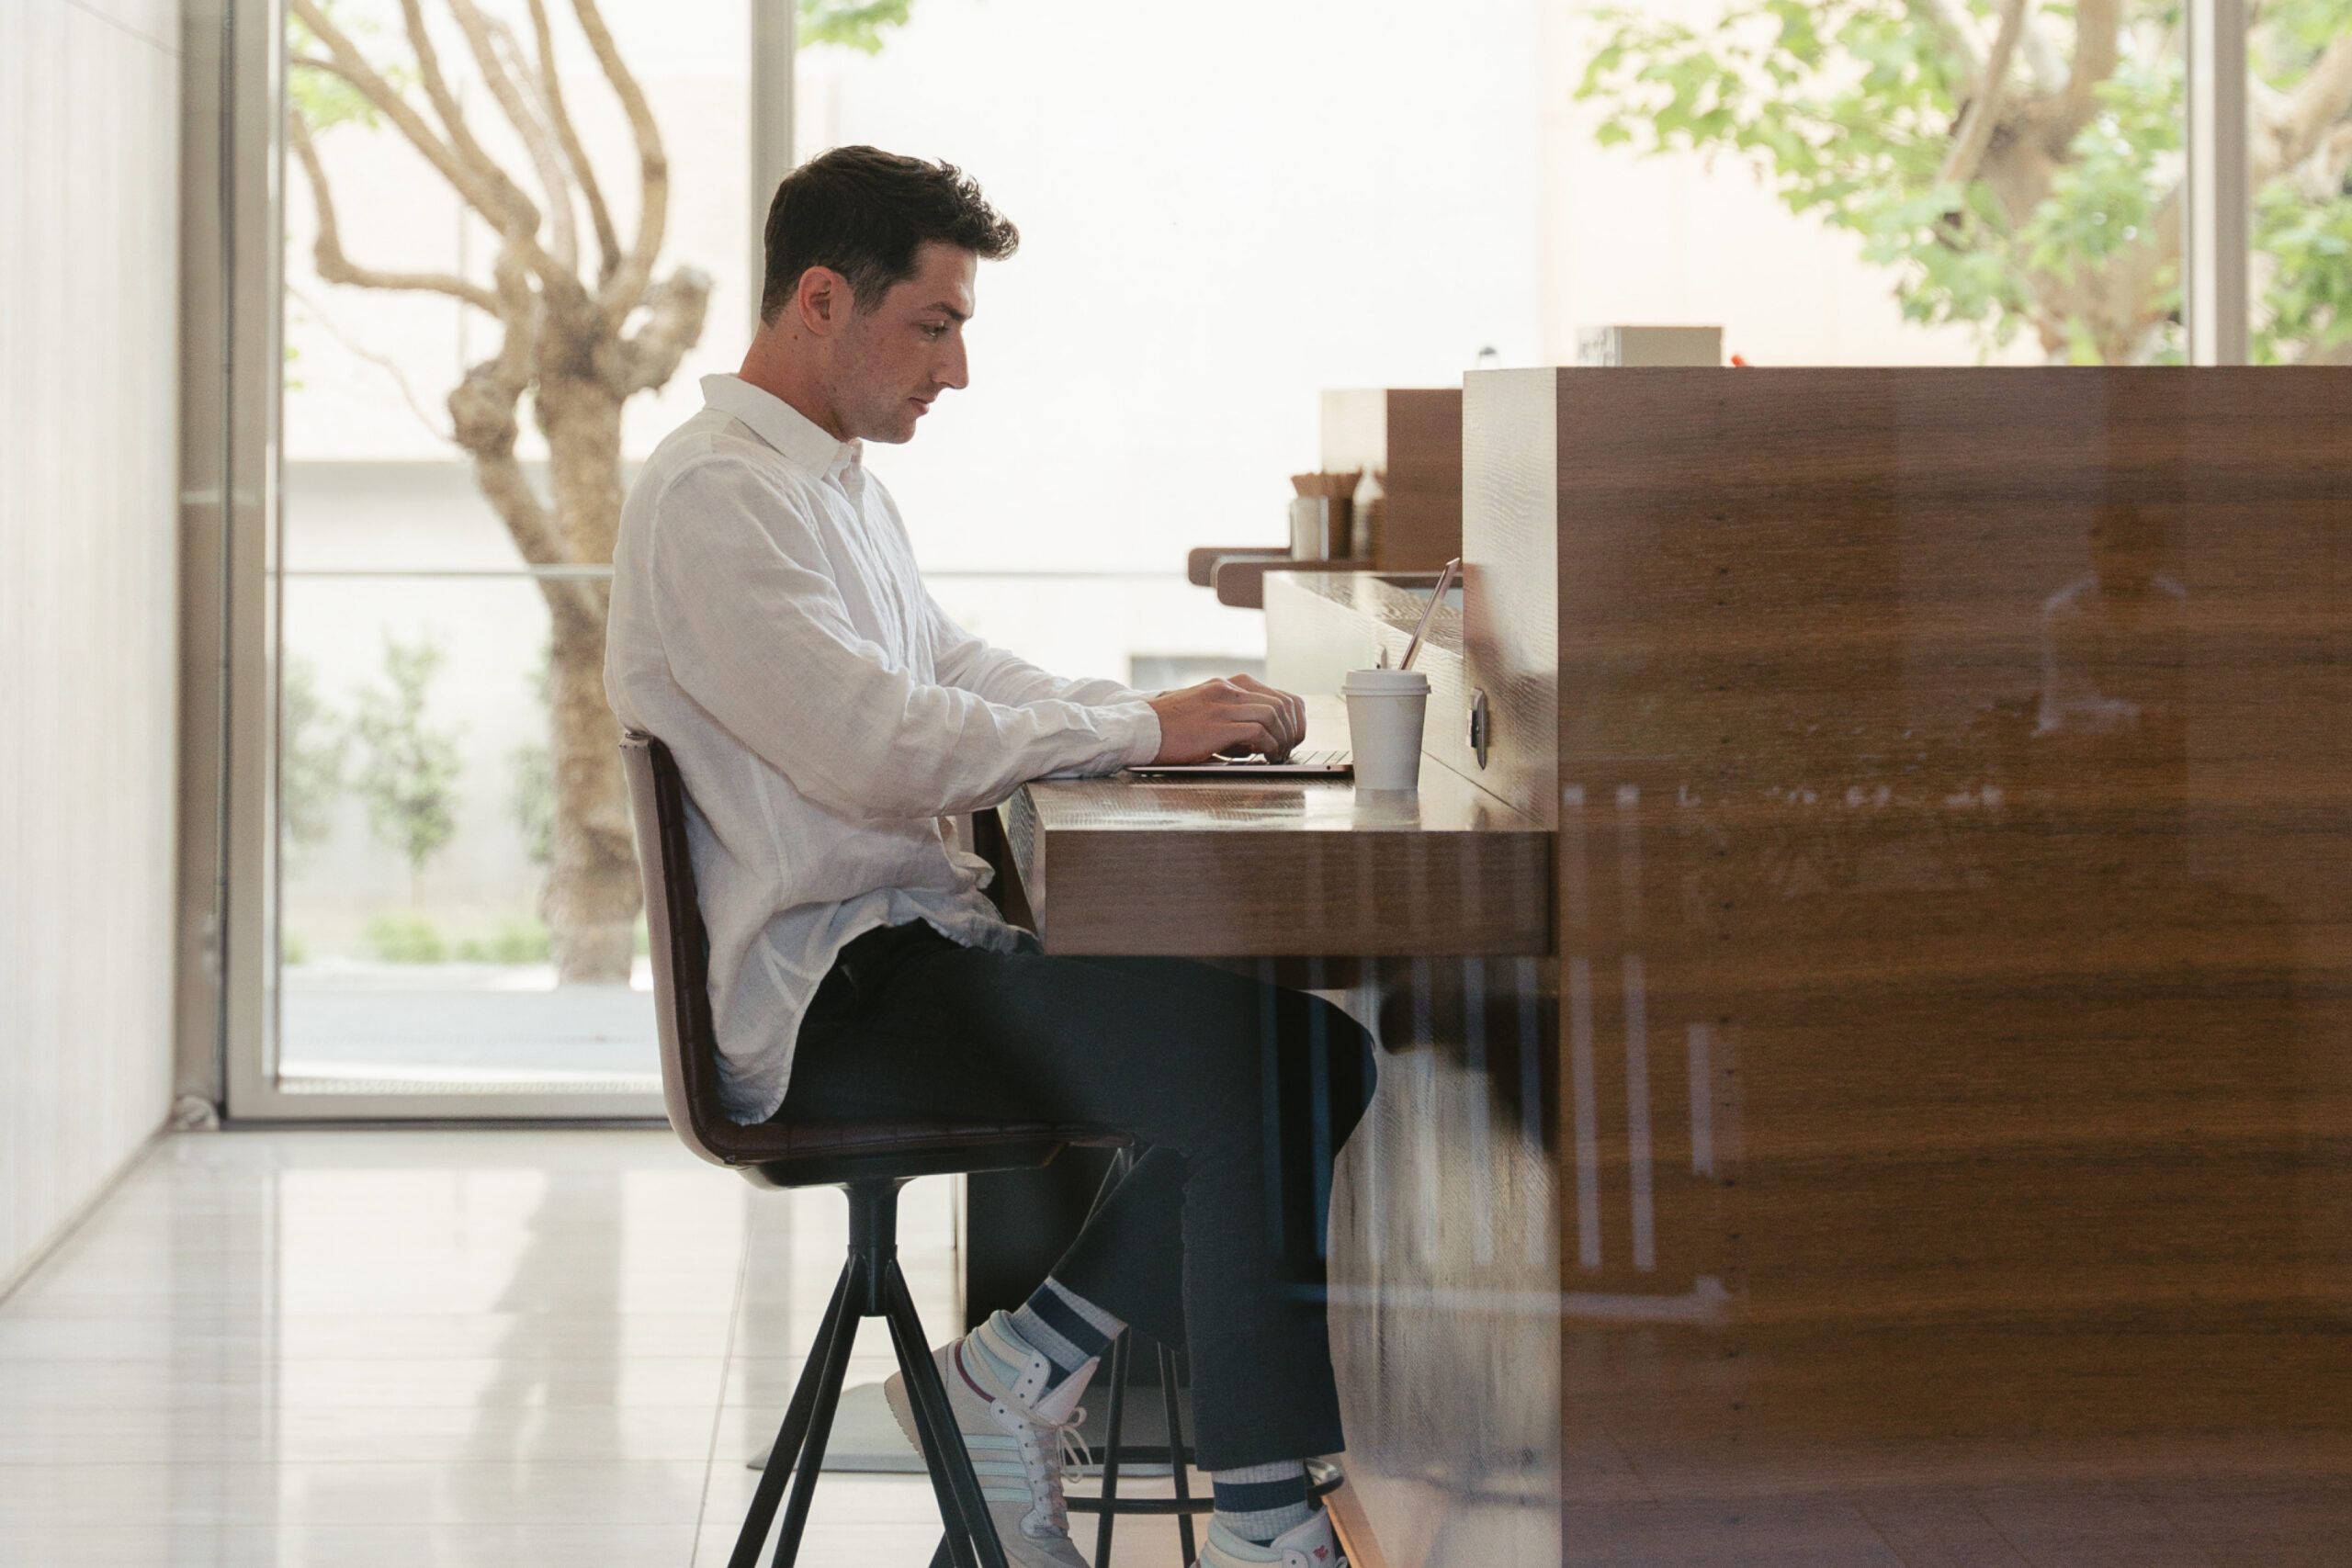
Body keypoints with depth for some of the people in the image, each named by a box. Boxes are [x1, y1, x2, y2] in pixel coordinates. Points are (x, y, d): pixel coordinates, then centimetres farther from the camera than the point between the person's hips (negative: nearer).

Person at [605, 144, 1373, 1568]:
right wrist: (1142, 731, -15)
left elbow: (957, 675, 24)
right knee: (1240, 1064, -22)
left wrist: (1177, 714, 6)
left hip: (917, 946, 10)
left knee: (1321, 1052, -4)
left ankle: (1018, 1371, 1)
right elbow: (874, 747, -22)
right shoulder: (715, 495, -13)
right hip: (824, 1000, -10)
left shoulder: (842, 486, 21)